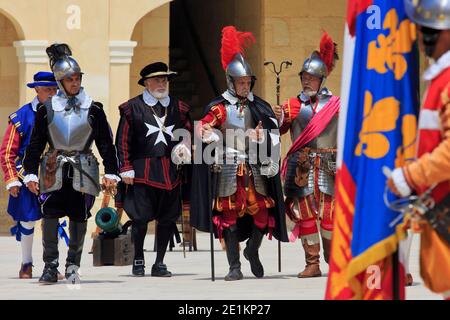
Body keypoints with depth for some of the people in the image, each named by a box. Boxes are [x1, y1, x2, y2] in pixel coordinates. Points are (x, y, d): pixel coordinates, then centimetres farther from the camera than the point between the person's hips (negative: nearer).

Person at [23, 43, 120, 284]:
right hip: (54, 171, 0)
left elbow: (106, 143, 6)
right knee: (49, 216, -11)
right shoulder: (46, 109, 4)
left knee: (79, 219, 4)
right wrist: (30, 173, 2)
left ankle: (73, 266, 18)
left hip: (82, 171, 0)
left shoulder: (93, 109, 2)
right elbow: (35, 144, 8)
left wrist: (111, 172, 0)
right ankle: (50, 266, -6)